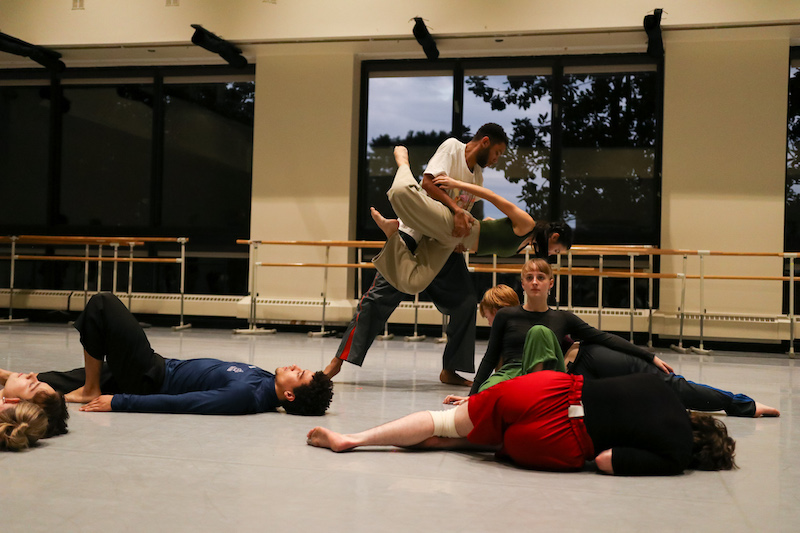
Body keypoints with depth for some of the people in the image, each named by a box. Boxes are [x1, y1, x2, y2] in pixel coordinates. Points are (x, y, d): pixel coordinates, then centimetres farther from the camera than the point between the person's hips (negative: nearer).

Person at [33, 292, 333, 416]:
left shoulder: (246, 393, -33)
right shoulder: (264, 384, -6)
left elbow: (179, 404, -31)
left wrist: (117, 402, -25)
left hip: (151, 380, -7)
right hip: (165, 369, 7)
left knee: (102, 304, -4)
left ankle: (89, 391, 6)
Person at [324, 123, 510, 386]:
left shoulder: (477, 176, 16)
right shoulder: (452, 147, -6)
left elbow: (465, 218, 16)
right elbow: (428, 182, -21)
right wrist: (456, 209, -29)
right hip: (414, 234, -8)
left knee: (466, 302, 0)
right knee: (380, 295, -12)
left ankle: (449, 370, 9)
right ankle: (339, 360, -8)